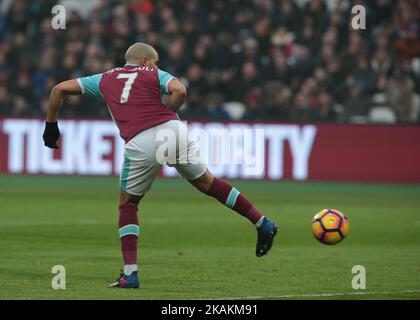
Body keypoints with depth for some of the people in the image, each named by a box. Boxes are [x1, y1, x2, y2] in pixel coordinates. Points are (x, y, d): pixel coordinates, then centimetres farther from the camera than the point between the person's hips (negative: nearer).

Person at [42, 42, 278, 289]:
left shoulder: (104, 79, 25)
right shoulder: (154, 74, 18)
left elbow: (60, 89, 23)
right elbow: (179, 90, -4)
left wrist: (51, 126, 32)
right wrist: (165, 115, 12)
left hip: (140, 143, 0)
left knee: (128, 204, 17)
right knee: (207, 183, 20)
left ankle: (130, 274, 6)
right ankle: (262, 224, 22)